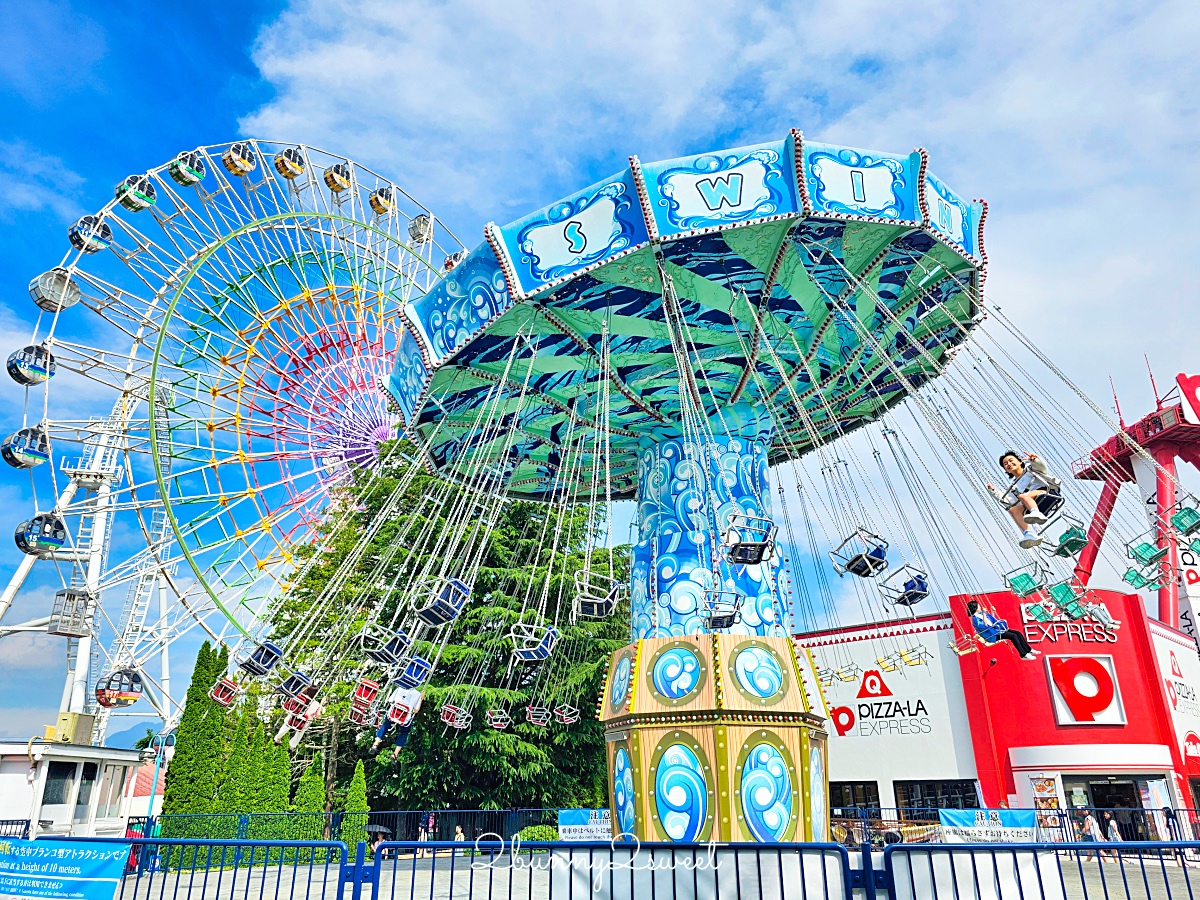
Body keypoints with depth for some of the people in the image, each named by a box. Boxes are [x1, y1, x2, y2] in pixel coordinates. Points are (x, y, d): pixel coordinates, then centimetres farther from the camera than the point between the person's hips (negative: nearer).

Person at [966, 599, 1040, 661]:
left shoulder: (981, 613, 11)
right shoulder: (975, 619, -16)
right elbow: (984, 625, -29)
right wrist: (984, 614, -32)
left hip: (996, 629, 9)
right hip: (991, 636, -9)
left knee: (1018, 633, -2)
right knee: (1013, 636, -22)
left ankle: (1029, 650, 6)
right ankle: (1024, 655, -17)